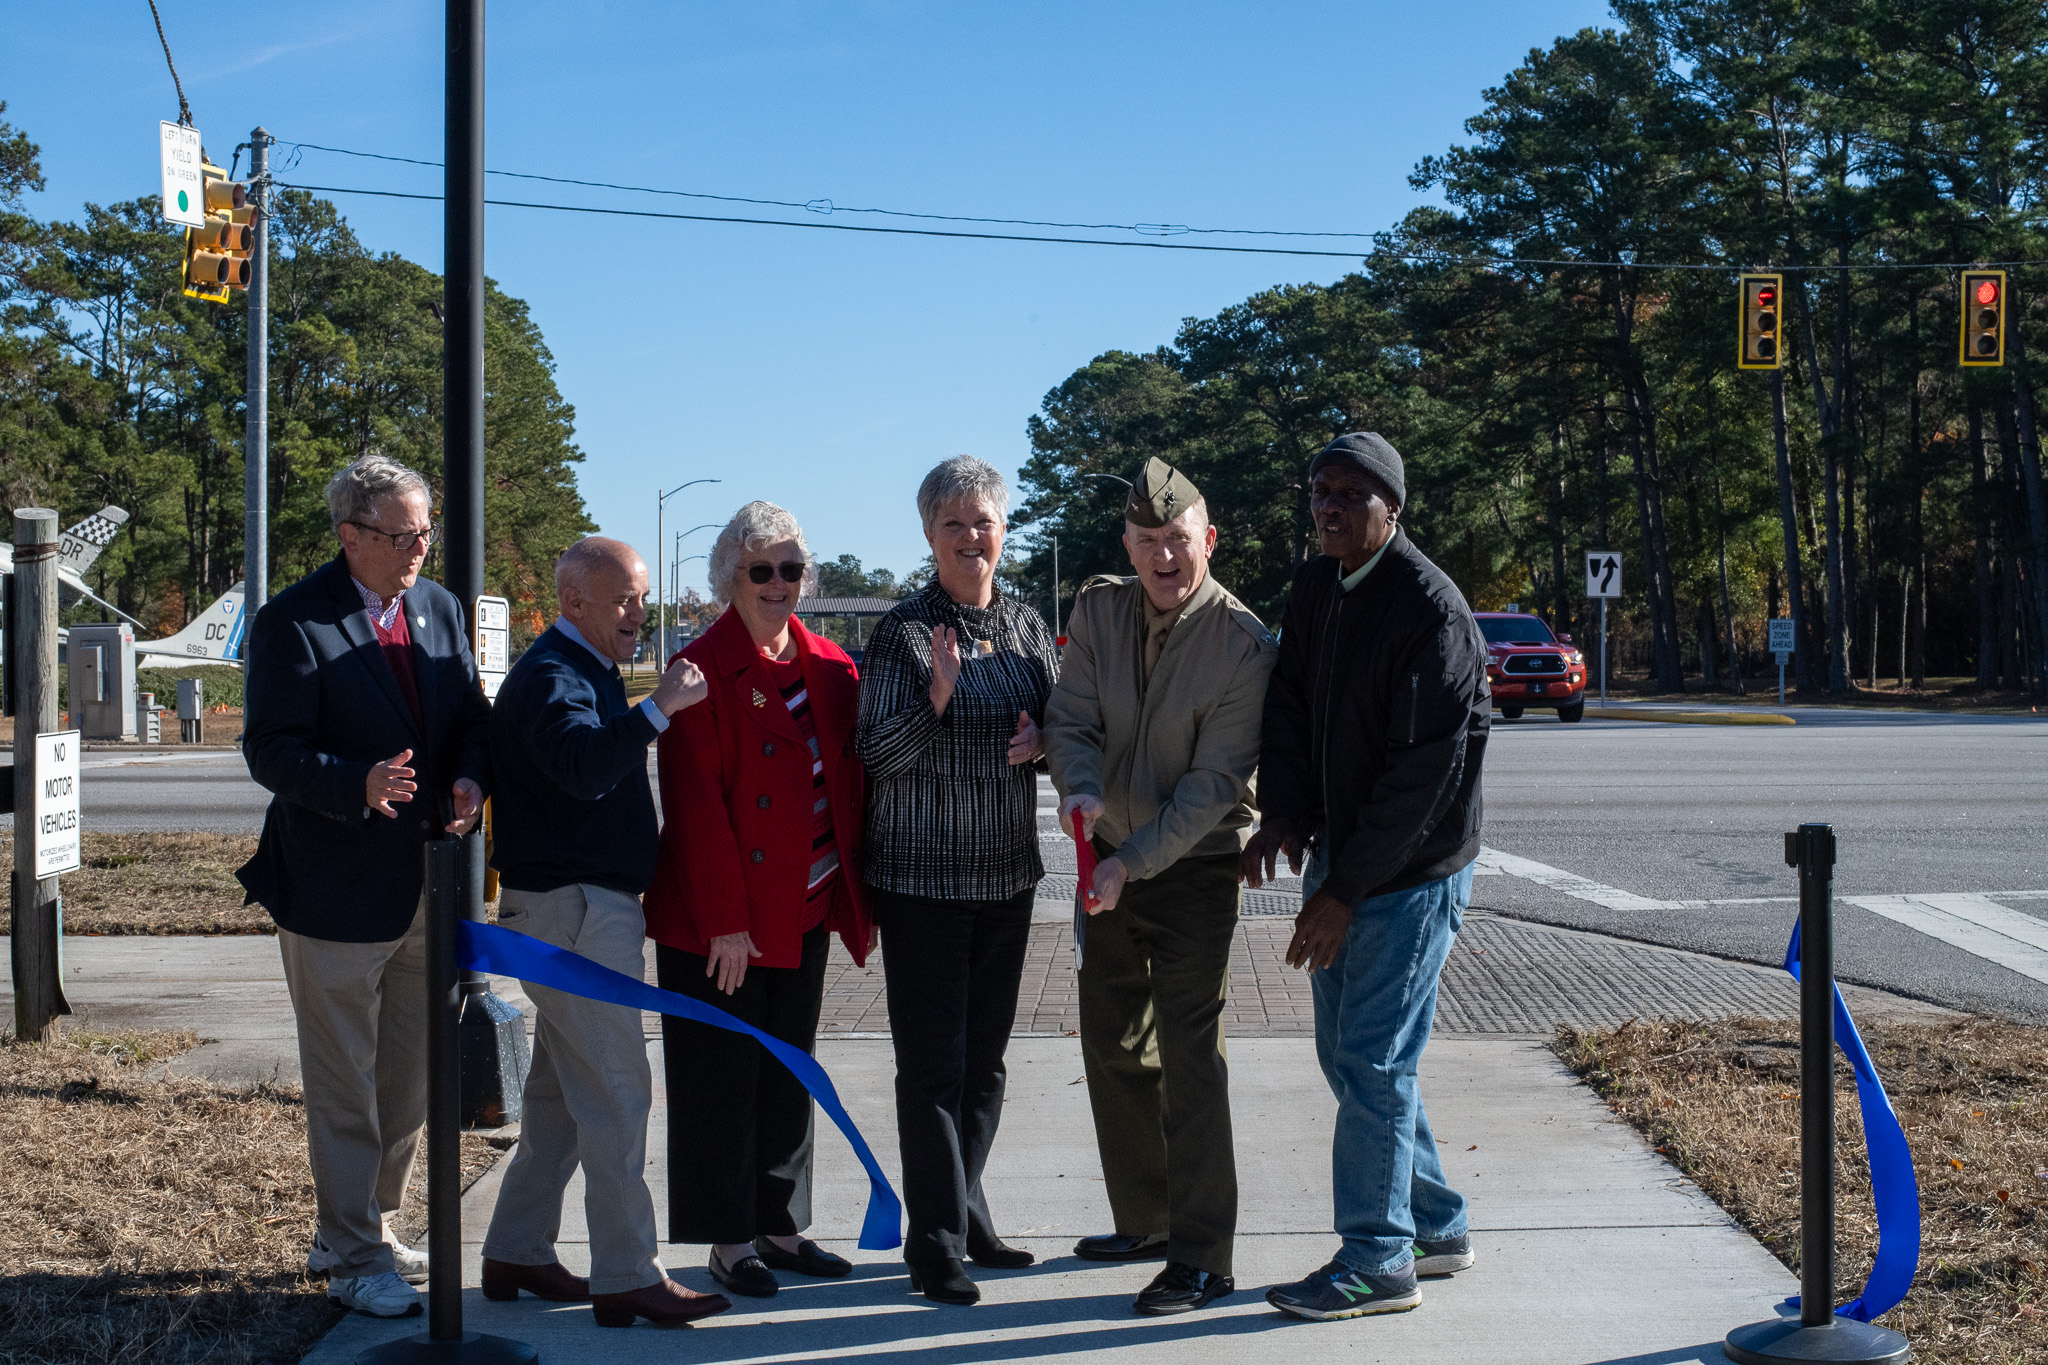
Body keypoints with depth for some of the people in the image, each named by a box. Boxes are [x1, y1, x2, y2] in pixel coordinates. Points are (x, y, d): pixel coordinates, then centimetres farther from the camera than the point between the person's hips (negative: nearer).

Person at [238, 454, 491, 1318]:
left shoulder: (440, 609, 8)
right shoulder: (294, 622, -12)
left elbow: (472, 717, 13)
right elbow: (269, 750, -16)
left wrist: (468, 779, -9)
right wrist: (359, 786, -32)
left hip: (427, 883, 7)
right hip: (337, 890, -7)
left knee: (412, 1078, 17)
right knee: (345, 1088, 3)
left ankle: (360, 1232, 34)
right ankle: (354, 1259, 15)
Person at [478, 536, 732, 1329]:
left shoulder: (590, 671, 18)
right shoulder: (549, 675, -15)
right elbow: (580, 765, -33)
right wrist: (657, 709, -38)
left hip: (592, 905, 11)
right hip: (571, 907, -11)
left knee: (563, 1090, 15)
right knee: (616, 1092, -9)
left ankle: (516, 1254, 22)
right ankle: (627, 1279, -6)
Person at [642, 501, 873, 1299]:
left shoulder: (830, 669, 7)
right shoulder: (702, 672, -11)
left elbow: (850, 784, 10)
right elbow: (695, 806, -14)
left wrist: (853, 894, 1)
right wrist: (724, 919, -17)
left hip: (806, 910, 6)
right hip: (721, 918, -6)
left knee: (789, 1074, 14)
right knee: (724, 1077, 3)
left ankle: (781, 1226, 25)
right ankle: (730, 1240, 13)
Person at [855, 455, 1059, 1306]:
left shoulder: (1026, 626, 7)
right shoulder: (905, 630, -8)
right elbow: (874, 755, -10)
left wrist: (1044, 740, -7)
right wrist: (936, 701, -27)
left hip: (1007, 873, 5)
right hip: (922, 876, -5)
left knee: (985, 1060, 14)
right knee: (933, 1065, -2)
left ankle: (967, 1216, 28)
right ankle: (936, 1243, 6)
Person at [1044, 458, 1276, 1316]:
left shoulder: (1243, 647, -18)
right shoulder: (1098, 610, -3)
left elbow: (1212, 786, -19)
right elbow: (1071, 719, -4)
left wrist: (1134, 861, -26)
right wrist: (1080, 789, -25)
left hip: (1195, 867, -6)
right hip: (1111, 859, 6)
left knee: (1189, 1056, -10)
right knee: (1112, 1044, 15)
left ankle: (1202, 1258, -5)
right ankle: (1146, 1218, 30)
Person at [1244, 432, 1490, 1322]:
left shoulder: (1430, 608, -18)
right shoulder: (1314, 589, 8)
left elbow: (1426, 770, -20)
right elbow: (1289, 707, 11)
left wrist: (1344, 891, -19)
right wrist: (1282, 813, -7)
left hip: (1409, 872, -8)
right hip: (1339, 856, 9)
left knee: (1371, 1063, -6)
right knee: (1348, 1054, 14)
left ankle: (1377, 1261, 6)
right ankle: (1435, 1228, 28)